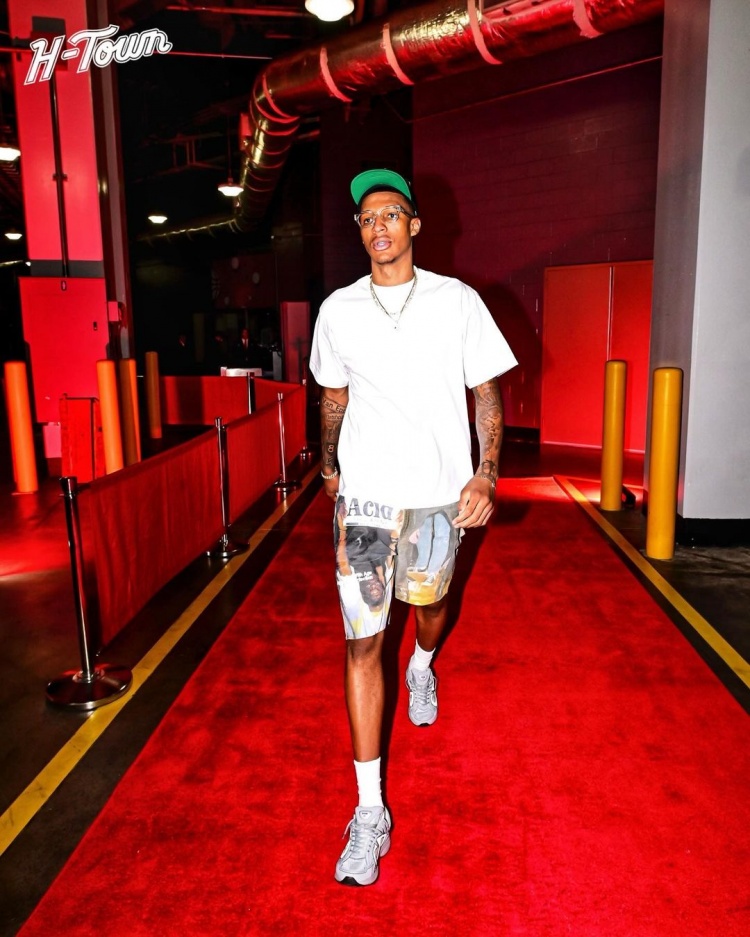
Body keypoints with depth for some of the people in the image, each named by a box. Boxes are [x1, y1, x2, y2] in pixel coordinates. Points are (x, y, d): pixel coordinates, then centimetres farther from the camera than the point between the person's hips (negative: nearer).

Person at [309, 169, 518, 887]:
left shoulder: (457, 301, 0)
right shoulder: (338, 311, 4)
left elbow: (486, 391, 1)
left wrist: (485, 474, -11)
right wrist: (328, 465, 23)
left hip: (439, 492, 0)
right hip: (365, 496, 0)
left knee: (429, 601, 21)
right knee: (362, 640, -4)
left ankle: (422, 669, 60)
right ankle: (370, 811, 7)